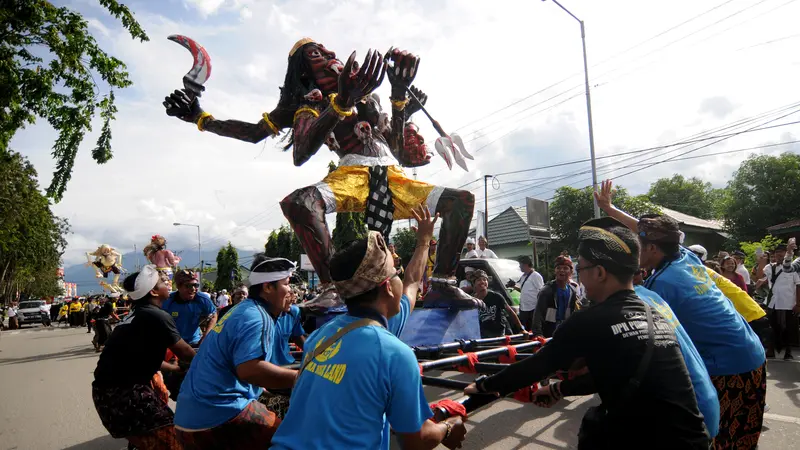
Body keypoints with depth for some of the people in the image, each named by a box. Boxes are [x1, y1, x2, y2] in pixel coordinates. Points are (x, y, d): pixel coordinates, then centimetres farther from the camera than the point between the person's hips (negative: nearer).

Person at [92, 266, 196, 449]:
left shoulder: (137, 313, 14)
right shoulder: (157, 316, -15)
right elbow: (186, 353, -6)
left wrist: (176, 368, 26)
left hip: (108, 388, 10)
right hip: (122, 392, -10)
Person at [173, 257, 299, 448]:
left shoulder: (243, 310, 15)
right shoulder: (255, 317, -16)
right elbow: (249, 369, -29)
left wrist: (260, 389, 26)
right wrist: (299, 378, -22)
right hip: (218, 416, -11)